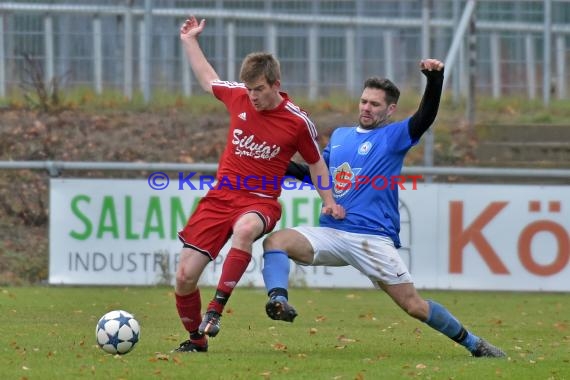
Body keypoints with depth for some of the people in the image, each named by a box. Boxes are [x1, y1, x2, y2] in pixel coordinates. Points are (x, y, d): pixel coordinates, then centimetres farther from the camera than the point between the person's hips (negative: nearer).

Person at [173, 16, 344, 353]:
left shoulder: (297, 122, -8)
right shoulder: (239, 97, 1)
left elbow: (316, 161, 9)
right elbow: (208, 80, 23)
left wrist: (329, 201, 0)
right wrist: (190, 42, 24)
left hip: (260, 201, -4)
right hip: (222, 195, 4)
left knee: (245, 229, -43)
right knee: (185, 277, -3)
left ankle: (216, 309, -39)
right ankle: (196, 339, 22)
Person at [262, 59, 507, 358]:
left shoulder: (395, 136, 3)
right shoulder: (339, 136, 19)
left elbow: (425, 117, -16)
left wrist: (435, 79, -31)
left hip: (373, 239, -5)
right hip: (330, 231, 5)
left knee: (414, 305, -7)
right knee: (275, 241, -21)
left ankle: (473, 344, 10)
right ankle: (278, 301, -41)